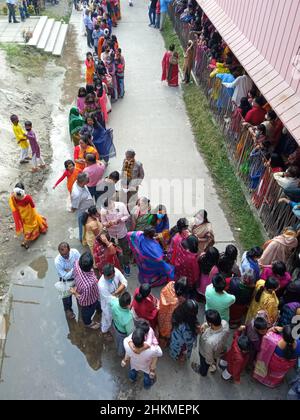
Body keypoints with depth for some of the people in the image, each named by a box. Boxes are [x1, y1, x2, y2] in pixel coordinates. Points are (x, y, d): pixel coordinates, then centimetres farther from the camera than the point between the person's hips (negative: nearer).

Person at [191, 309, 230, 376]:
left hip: (210, 355, -4)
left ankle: (202, 372, 66)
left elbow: (208, 356, -28)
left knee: (205, 364, 33)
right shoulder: (224, 323, -35)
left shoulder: (210, 341, -50)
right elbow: (216, 322, -9)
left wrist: (210, 363, -7)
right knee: (214, 360, 40)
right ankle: (213, 368, 72)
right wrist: (205, 325, -24)